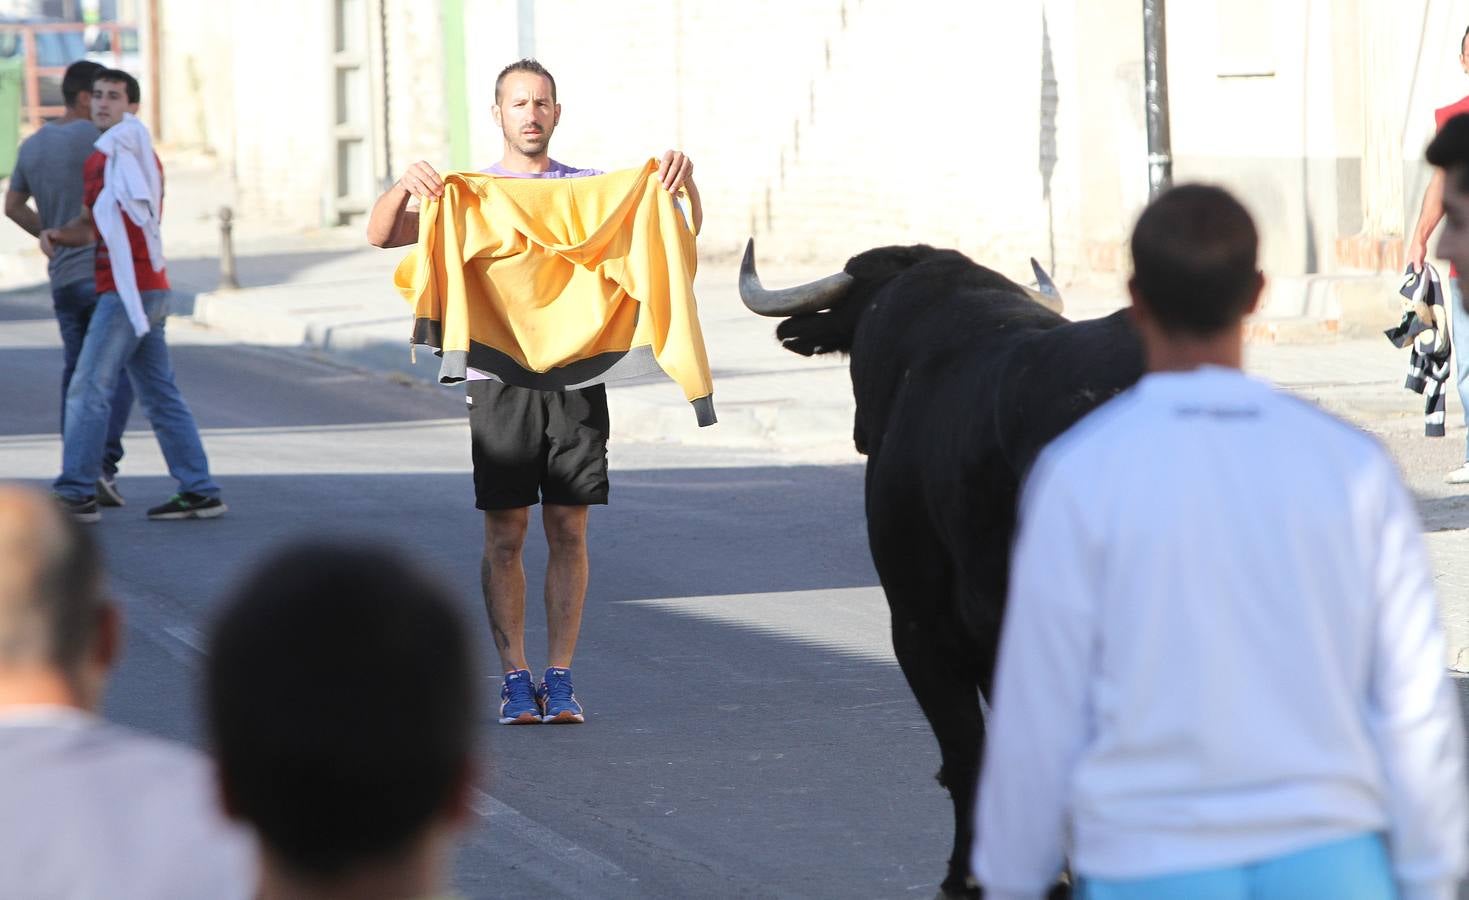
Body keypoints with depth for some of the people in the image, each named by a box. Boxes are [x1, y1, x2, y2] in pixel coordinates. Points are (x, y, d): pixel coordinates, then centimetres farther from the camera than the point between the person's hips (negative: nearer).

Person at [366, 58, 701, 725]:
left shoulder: (589, 189, 11)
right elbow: (381, 236, -2)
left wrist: (682, 181, -15)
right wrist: (405, 186, -22)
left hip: (577, 377, 1)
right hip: (500, 377, -1)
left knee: (568, 531, 1)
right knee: (505, 534, -1)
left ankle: (560, 678, 6)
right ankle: (515, 678, 4)